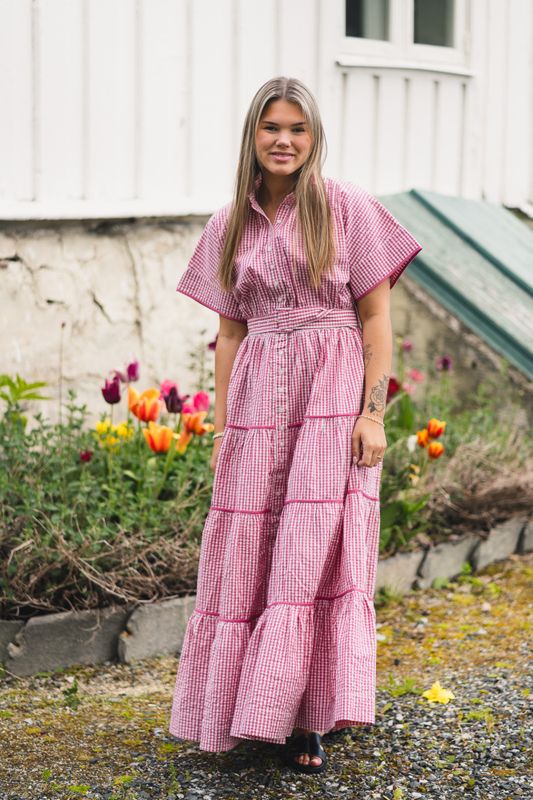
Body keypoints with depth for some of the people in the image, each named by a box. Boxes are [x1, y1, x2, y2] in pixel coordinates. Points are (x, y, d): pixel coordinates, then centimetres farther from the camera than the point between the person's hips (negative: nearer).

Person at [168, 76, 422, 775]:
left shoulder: (346, 206, -1)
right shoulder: (231, 224, 11)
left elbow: (377, 315, -2)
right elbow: (231, 331, 13)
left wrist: (373, 413, -10)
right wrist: (221, 429, 9)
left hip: (333, 395, -4)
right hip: (258, 401, 4)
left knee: (317, 550, -5)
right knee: (246, 552, 4)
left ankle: (306, 720, 4)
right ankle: (247, 710, 17)